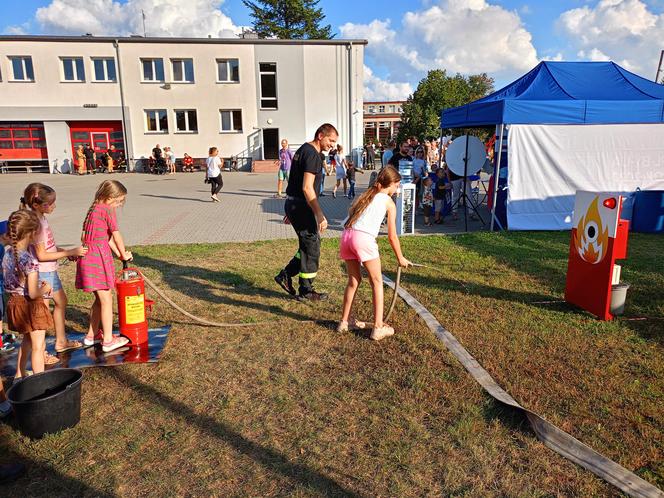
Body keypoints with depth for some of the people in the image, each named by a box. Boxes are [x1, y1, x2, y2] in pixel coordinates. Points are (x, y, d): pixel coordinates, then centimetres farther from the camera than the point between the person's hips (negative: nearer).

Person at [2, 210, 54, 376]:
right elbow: (33, 294, -25)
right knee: (38, 346, 3)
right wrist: (45, 289, -6)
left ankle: (20, 374, 44)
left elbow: (11, 281, 8)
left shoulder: (8, 253, -2)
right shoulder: (30, 261, -26)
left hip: (14, 302, 9)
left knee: (27, 340, 30)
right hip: (31, 306, -9)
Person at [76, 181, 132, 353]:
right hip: (98, 256, -9)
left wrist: (118, 254, 16)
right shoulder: (107, 209, -10)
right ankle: (108, 340, 6)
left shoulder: (94, 208, 17)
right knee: (106, 300, -1)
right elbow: (116, 235, -5)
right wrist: (124, 254, 9)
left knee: (100, 298, 20)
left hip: (88, 256, 9)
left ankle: (92, 335, 30)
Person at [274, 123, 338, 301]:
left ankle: (285, 275, 20)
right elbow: (307, 188, -25)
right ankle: (306, 291, 12)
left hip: (293, 204, 10)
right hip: (300, 206, -10)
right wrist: (320, 215, -25)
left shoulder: (304, 150, 16)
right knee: (311, 247, 1)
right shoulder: (312, 154, -17)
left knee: (309, 245, 17)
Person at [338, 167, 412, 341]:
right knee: (377, 282, 7)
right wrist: (400, 258, 20)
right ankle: (378, 327, 6)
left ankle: (345, 321, 30)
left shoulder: (366, 194, 26)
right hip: (363, 238, -6)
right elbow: (392, 236, 9)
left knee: (354, 280, 20)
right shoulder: (389, 202, 9)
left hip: (346, 234, 6)